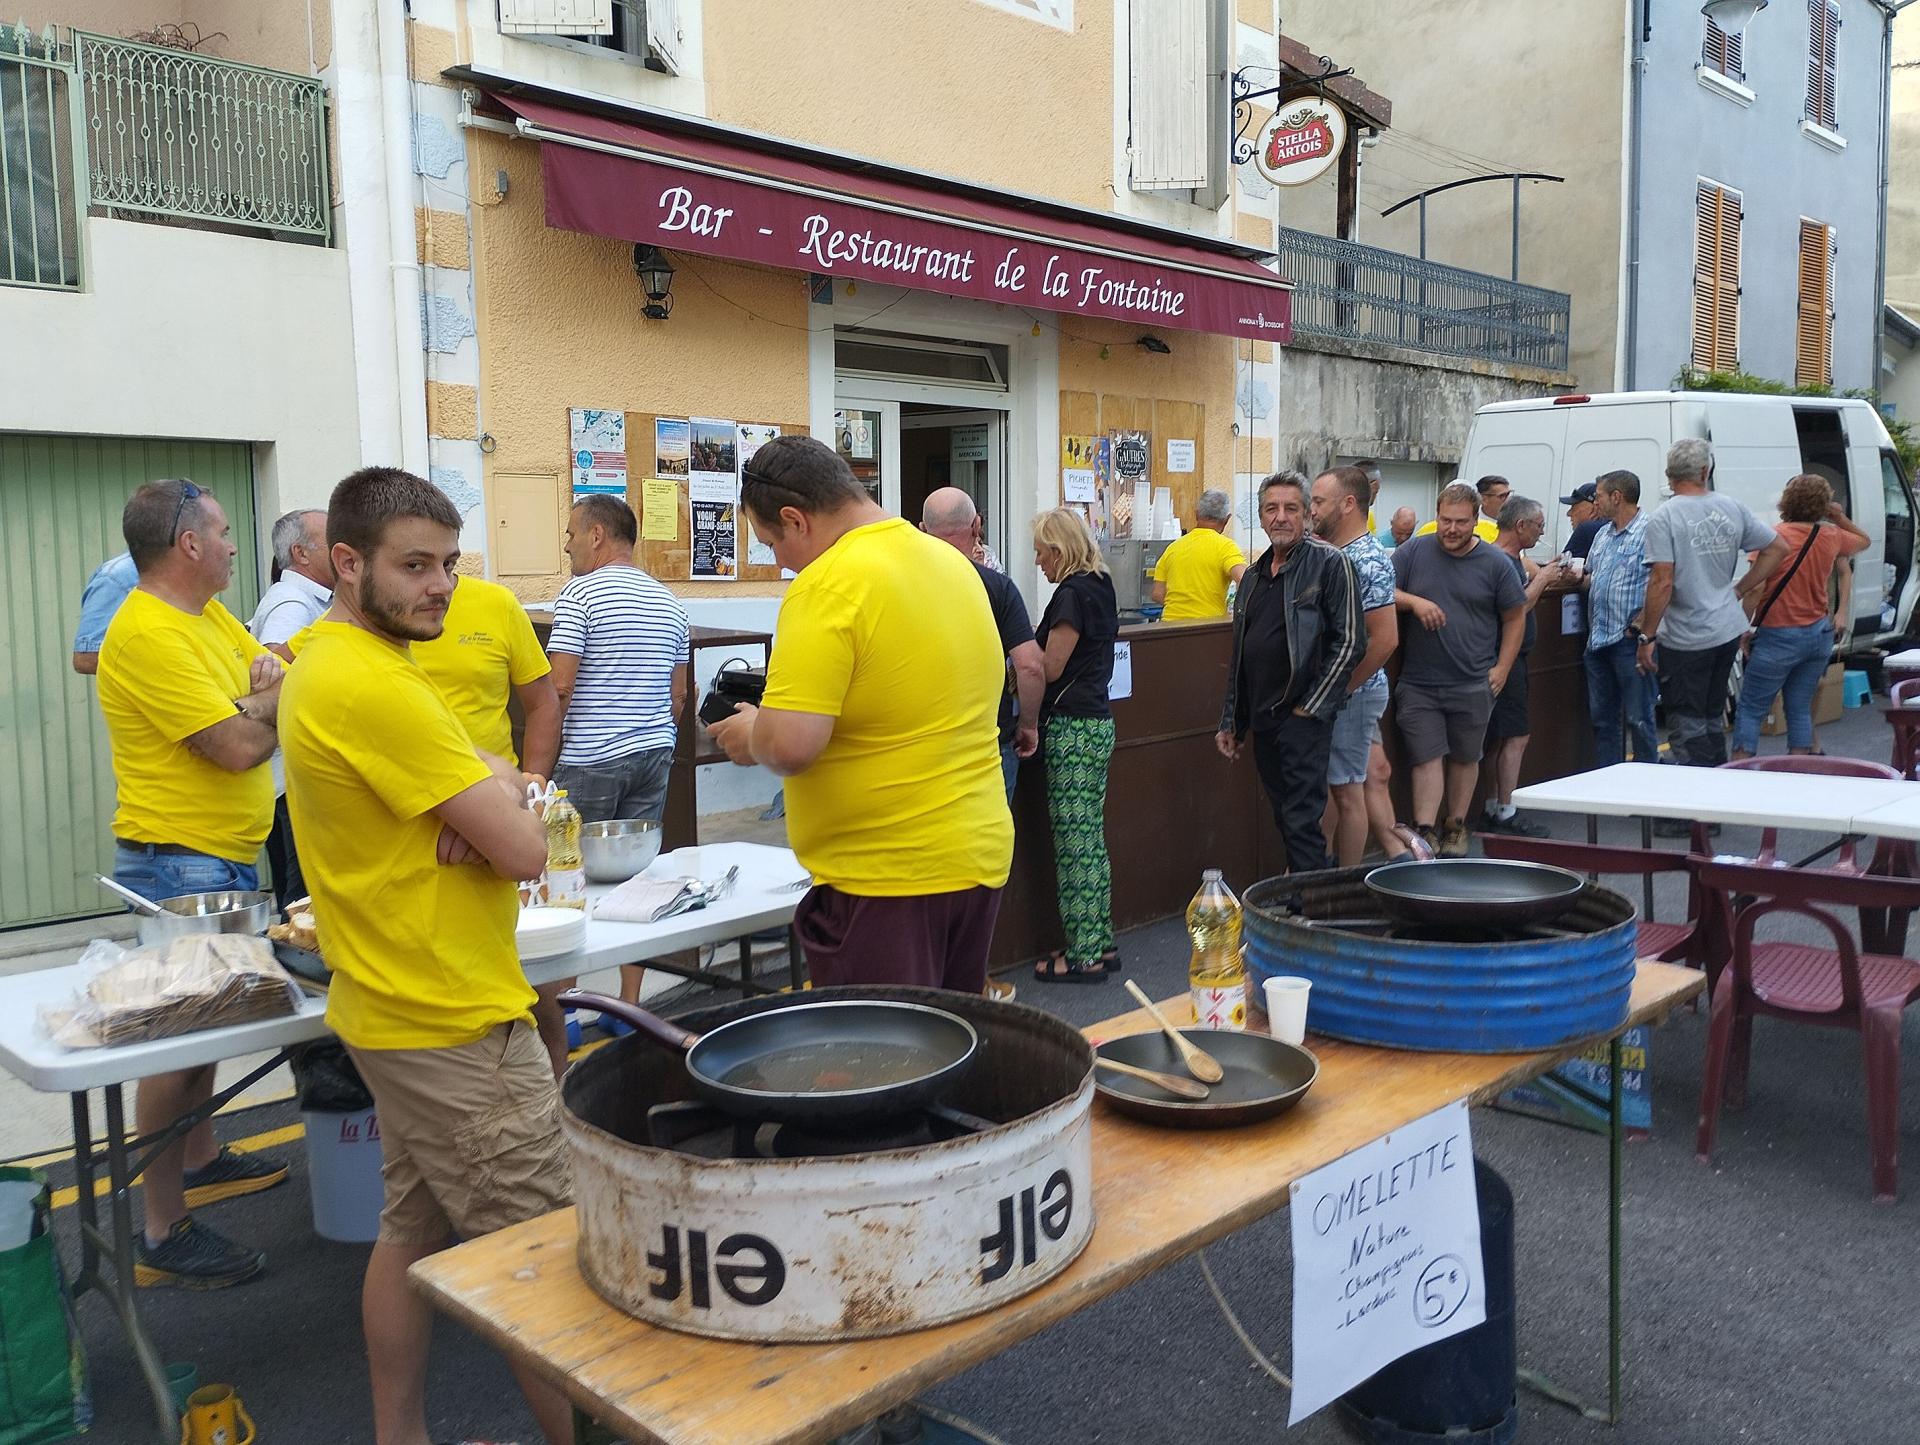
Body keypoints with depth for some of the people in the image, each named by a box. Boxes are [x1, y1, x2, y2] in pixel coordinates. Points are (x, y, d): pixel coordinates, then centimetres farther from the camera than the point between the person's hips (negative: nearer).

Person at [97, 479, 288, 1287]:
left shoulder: (210, 616, 11)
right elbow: (238, 748, -24)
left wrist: (256, 696, -13)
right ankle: (164, 1237, 3)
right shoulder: (149, 635, -20)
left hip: (226, 856, 10)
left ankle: (200, 1161, 39)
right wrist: (273, 701, -3)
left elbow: (283, 684, 10)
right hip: (179, 864, -10)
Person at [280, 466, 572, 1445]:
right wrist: (499, 791, -2)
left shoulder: (331, 665, 10)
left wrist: (483, 803, -12)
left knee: (415, 1228, 20)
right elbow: (523, 848, -22)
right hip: (454, 1022, -10)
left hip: (402, 1008, 10)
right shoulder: (373, 685, -23)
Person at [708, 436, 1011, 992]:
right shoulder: (954, 562, 9)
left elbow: (790, 744, -25)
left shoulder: (829, 585, -17)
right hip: (980, 857, 9)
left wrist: (750, 734, -4)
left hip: (886, 876, -8)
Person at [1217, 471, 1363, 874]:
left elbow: (1349, 641, -12)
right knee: (1285, 820, 13)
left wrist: (1310, 708, -14)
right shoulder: (1256, 575, 16)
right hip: (1262, 720, 7)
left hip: (1303, 719, -7)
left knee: (1302, 823, -9)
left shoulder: (1329, 563, -6)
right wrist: (1230, 721, 18)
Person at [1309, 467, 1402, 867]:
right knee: (1324, 786, 15)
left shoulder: (1367, 560, -18)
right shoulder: (1331, 553, 10)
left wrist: (1343, 688, -18)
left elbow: (1385, 638, -24)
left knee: (1346, 791, 2)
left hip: (1351, 694, -9)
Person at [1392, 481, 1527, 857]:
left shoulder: (1495, 563, 2)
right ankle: (1425, 833, -3)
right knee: (1426, 757, -4)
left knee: (1465, 758, 11)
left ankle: (1455, 827, 25)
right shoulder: (1413, 553, 2)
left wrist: (1502, 668, 1)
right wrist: (1414, 602, -17)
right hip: (1419, 683, 0)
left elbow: (1515, 617, 9)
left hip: (1473, 685, 1)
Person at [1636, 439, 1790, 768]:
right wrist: (1739, 591, 13)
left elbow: (1662, 583, -20)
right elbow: (1777, 547, 11)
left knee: (1687, 728, 1)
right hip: (1729, 631, 6)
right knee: (1712, 720, 19)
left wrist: (1646, 636, -15)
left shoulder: (1663, 519, -14)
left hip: (1686, 639, -6)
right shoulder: (1733, 509, 4)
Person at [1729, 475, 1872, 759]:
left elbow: (1755, 588, -21)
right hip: (1820, 634, 5)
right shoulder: (1831, 537, 2)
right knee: (1800, 708, 13)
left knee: (1750, 708, 2)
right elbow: (1865, 541, 26)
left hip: (1779, 637, -5)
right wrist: (1840, 517, 19)